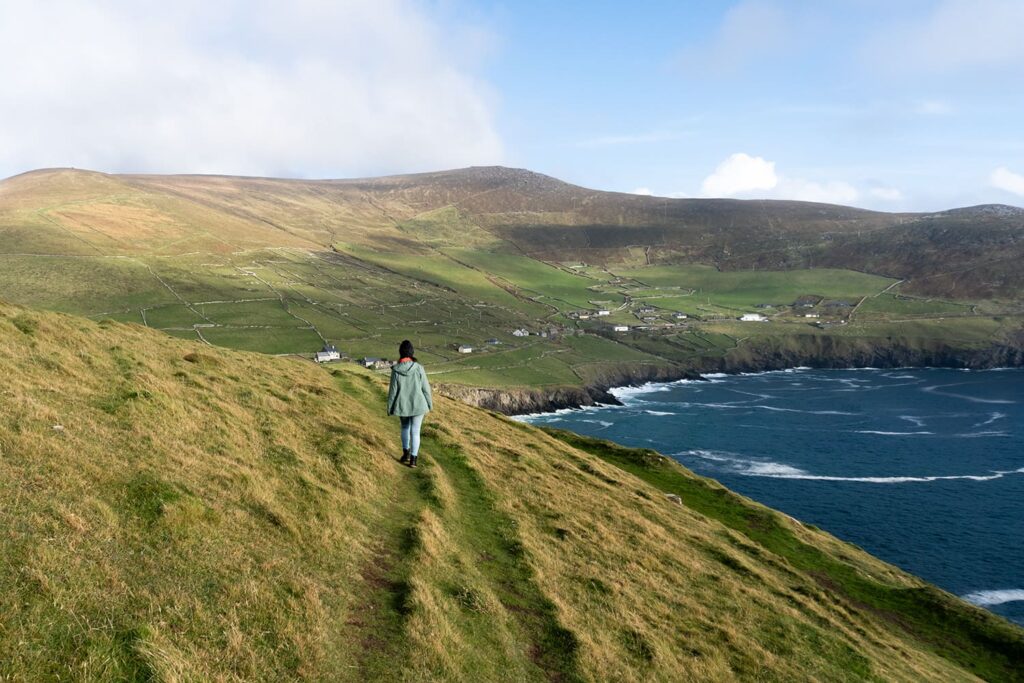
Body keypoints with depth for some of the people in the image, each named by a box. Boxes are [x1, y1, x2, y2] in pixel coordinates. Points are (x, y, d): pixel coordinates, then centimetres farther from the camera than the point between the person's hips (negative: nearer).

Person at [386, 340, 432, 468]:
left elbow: (392, 390, -7)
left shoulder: (395, 370, -14)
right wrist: (429, 403, 7)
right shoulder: (418, 368, -15)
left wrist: (390, 407, 5)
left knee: (405, 427, 26)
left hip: (402, 405, 1)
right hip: (418, 404, -1)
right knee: (415, 431, 8)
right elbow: (425, 388, -8)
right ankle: (413, 459, 9)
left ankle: (406, 453, 25)